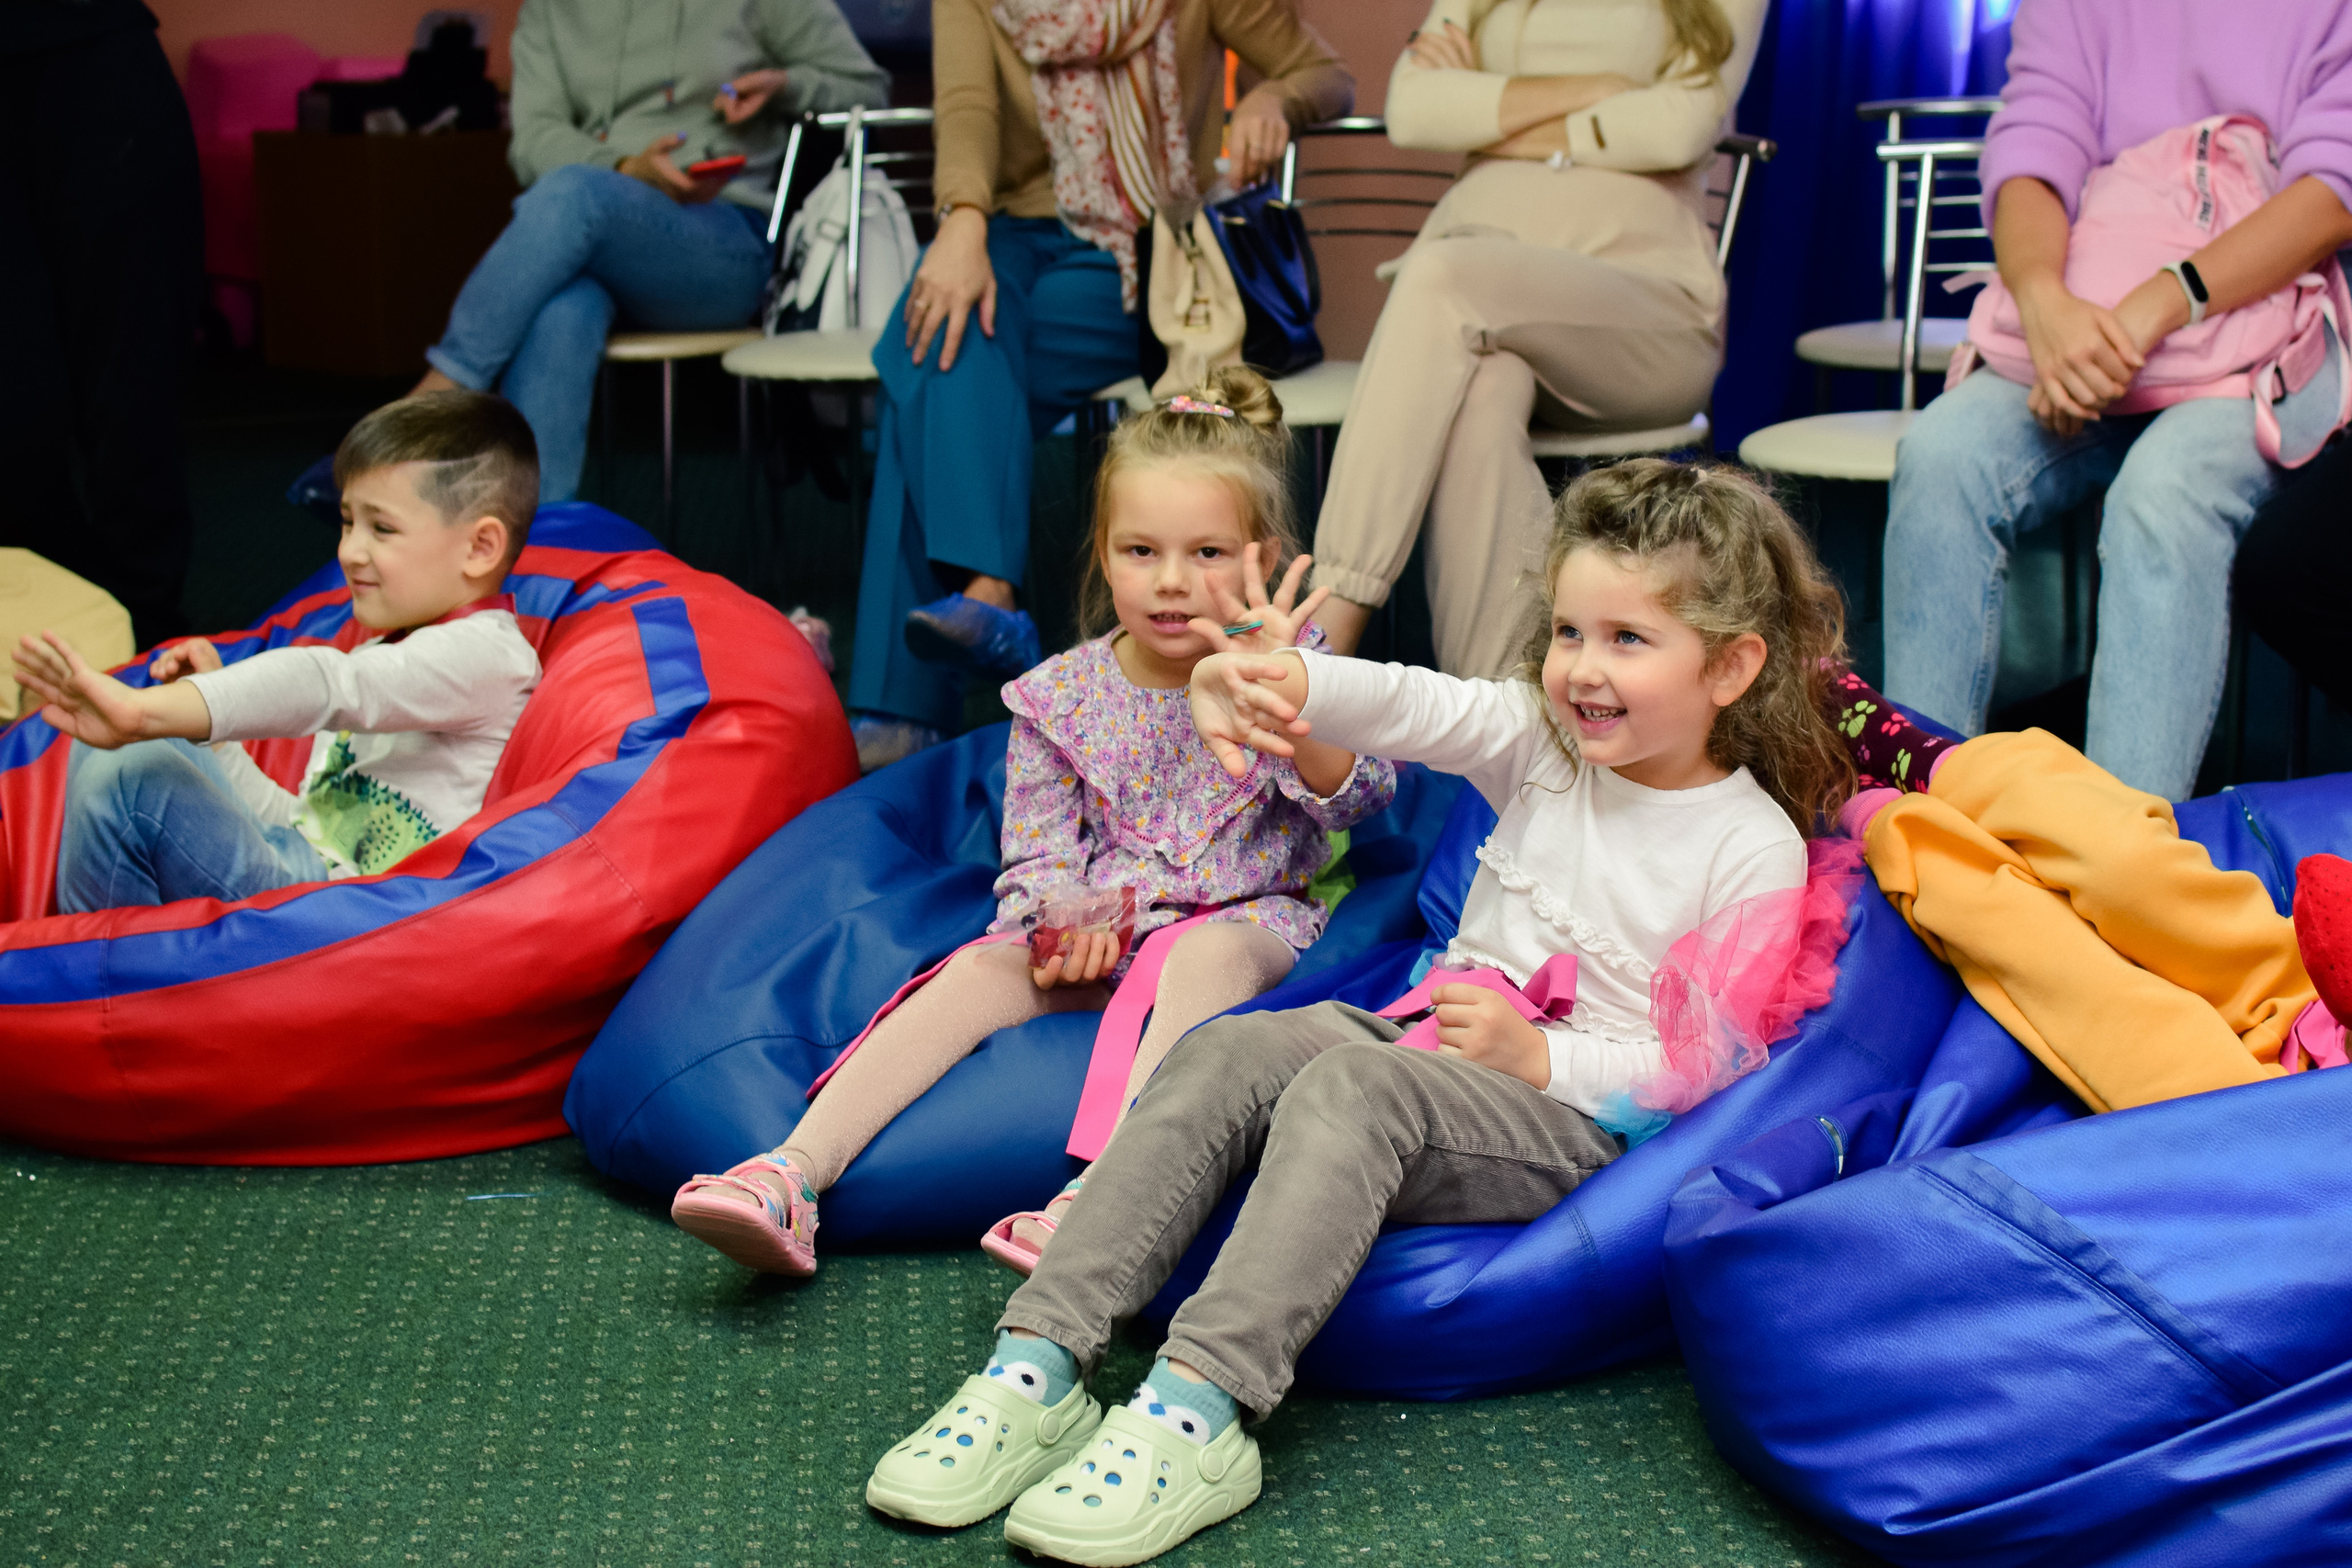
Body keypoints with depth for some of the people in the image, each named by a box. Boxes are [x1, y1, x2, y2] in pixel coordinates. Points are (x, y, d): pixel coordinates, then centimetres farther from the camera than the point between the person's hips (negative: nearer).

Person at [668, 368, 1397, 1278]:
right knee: (979, 970, -24)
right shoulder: (1064, 696, 2)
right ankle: (793, 1177, -36)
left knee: (1205, 957, -36)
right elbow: (1036, 856, 5)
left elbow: (1359, 795, -19)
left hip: (1248, 920, -2)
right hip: (1096, 933, 2)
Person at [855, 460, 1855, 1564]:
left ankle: (1199, 1416, -46)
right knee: (1225, 1053, -22)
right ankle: (1037, 1368, -31)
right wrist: (1271, 681, -31)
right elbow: (1409, 708, -10)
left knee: (1350, 1085, -35)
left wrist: (1539, 1057, -16)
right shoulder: (1541, 743, 8)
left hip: (1579, 1115, -6)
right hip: (1435, 1044, 6)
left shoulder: (1754, 850, -5)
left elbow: (1716, 1064, -7)